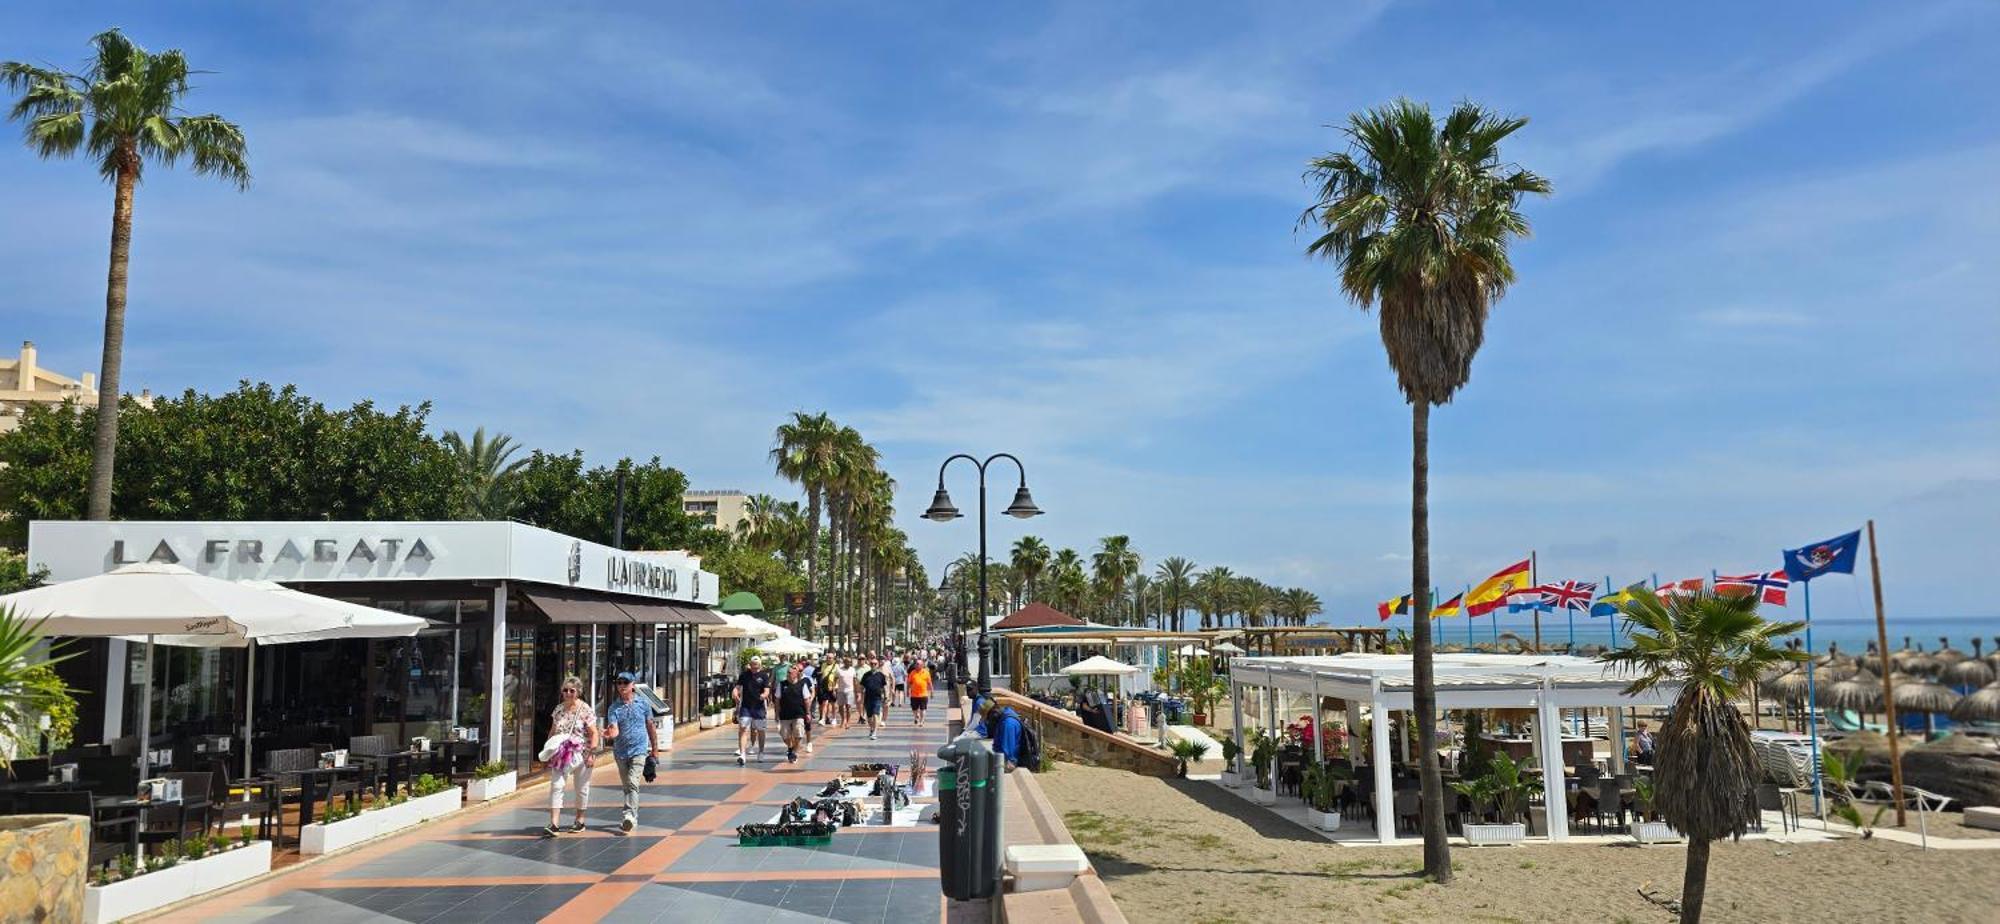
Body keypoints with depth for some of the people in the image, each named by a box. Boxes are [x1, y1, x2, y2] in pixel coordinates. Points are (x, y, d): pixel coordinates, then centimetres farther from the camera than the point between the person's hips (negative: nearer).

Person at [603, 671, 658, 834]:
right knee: (626, 786, 12)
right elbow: (615, 730, -12)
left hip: (639, 749, -3)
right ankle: (634, 819, 24)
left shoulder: (642, 704, 0)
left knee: (633, 783, -19)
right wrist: (610, 733, -36)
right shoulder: (614, 708, 0)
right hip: (621, 752, 3)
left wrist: (655, 747, 11)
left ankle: (629, 815, -25)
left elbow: (650, 727, 9)